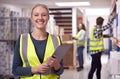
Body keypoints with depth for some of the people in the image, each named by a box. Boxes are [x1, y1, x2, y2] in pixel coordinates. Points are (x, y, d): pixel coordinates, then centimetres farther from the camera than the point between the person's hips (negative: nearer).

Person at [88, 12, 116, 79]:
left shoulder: (95, 28, 10)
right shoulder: (97, 29, -19)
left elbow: (101, 35, 26)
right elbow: (108, 26, -18)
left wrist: (109, 36, 25)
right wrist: (112, 18, -8)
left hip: (96, 51, 10)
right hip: (96, 52, -10)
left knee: (99, 66, 19)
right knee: (93, 68, -5)